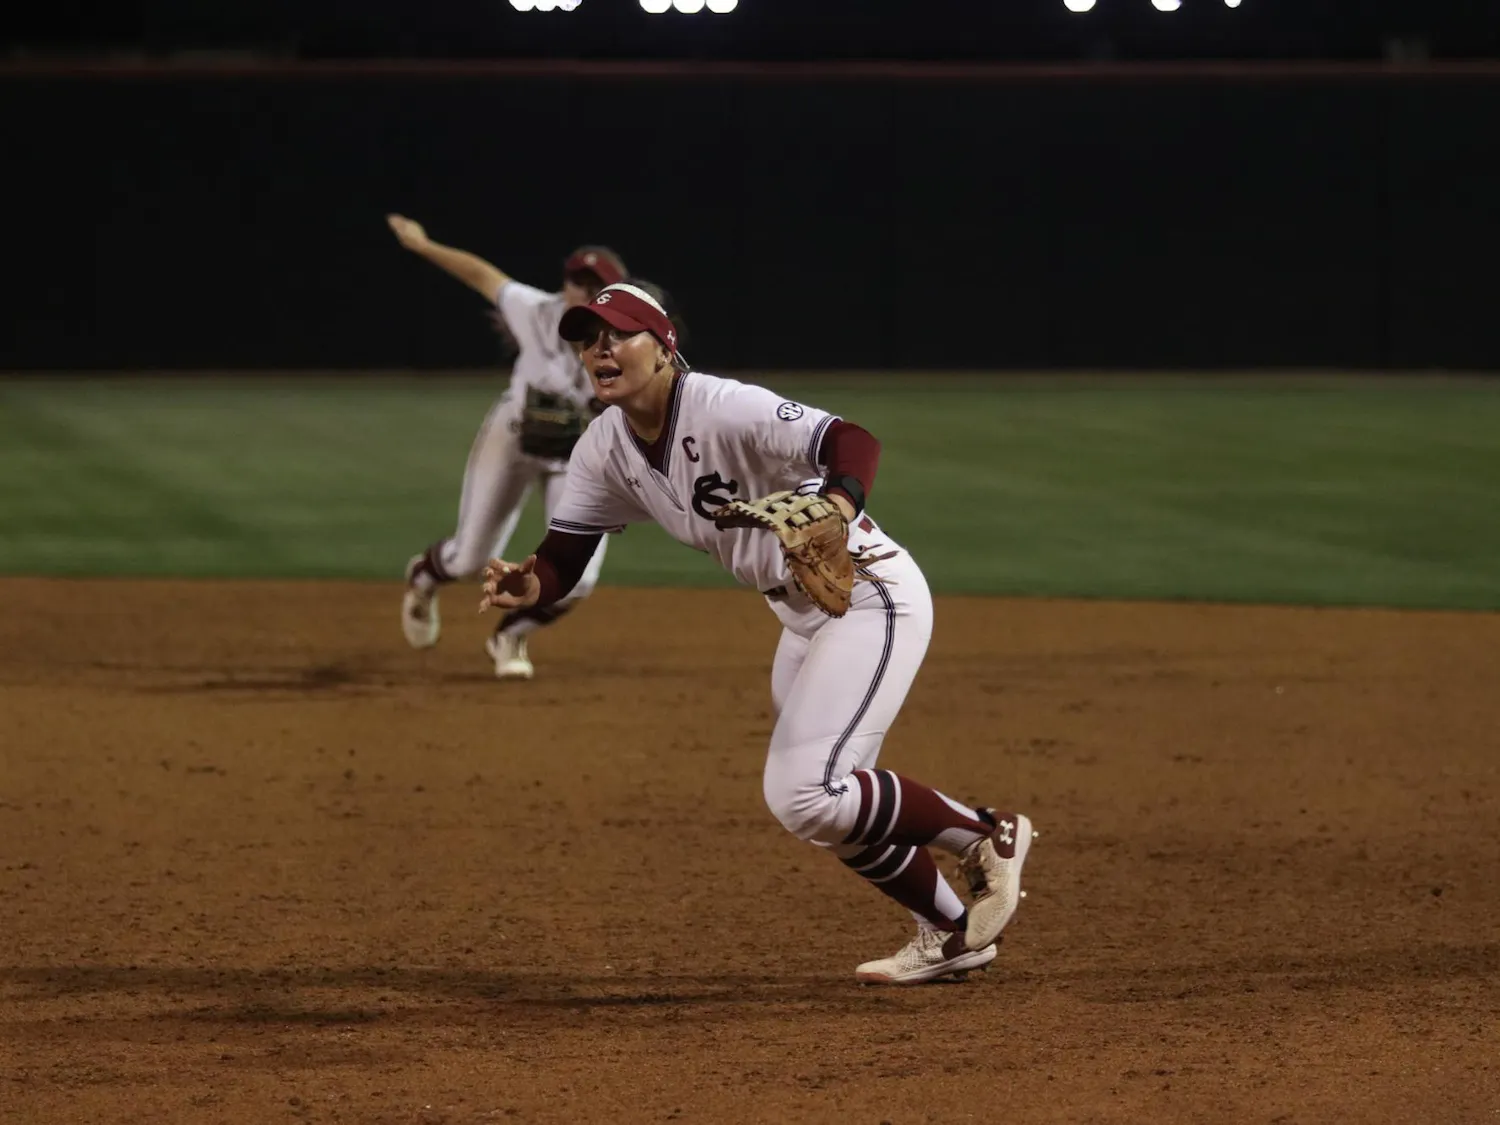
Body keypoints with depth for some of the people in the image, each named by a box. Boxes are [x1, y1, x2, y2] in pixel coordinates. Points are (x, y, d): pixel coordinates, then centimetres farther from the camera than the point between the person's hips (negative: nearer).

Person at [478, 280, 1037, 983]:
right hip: (800, 617, 9)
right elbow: (561, 561, -2)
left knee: (805, 794, -20)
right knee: (830, 803, 14)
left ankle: (987, 837, -1)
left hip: (872, 595, -9)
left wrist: (835, 515, -59)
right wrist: (524, 588, -26)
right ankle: (951, 934, 31)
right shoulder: (606, 449, -1)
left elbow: (854, 442, -38)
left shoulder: (724, 410, -25)